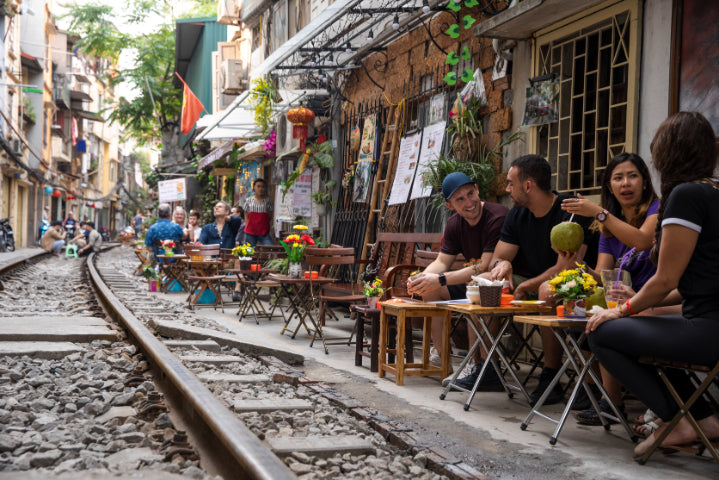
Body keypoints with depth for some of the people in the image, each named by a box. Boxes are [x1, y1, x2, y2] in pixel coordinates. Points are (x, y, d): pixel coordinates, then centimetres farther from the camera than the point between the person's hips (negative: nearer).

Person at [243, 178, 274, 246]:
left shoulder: (267, 201, 6)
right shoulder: (249, 200, 7)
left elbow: (270, 217, 10)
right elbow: (246, 216, 11)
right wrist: (248, 227, -2)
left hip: (264, 232, 0)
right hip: (250, 232, 1)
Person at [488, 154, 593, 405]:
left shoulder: (571, 212, -18)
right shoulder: (517, 215, 5)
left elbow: (565, 267, -25)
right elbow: (497, 258, 5)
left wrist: (525, 287, -19)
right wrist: (502, 264, -21)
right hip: (535, 281, 7)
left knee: (548, 291, -39)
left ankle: (550, 378, -26)